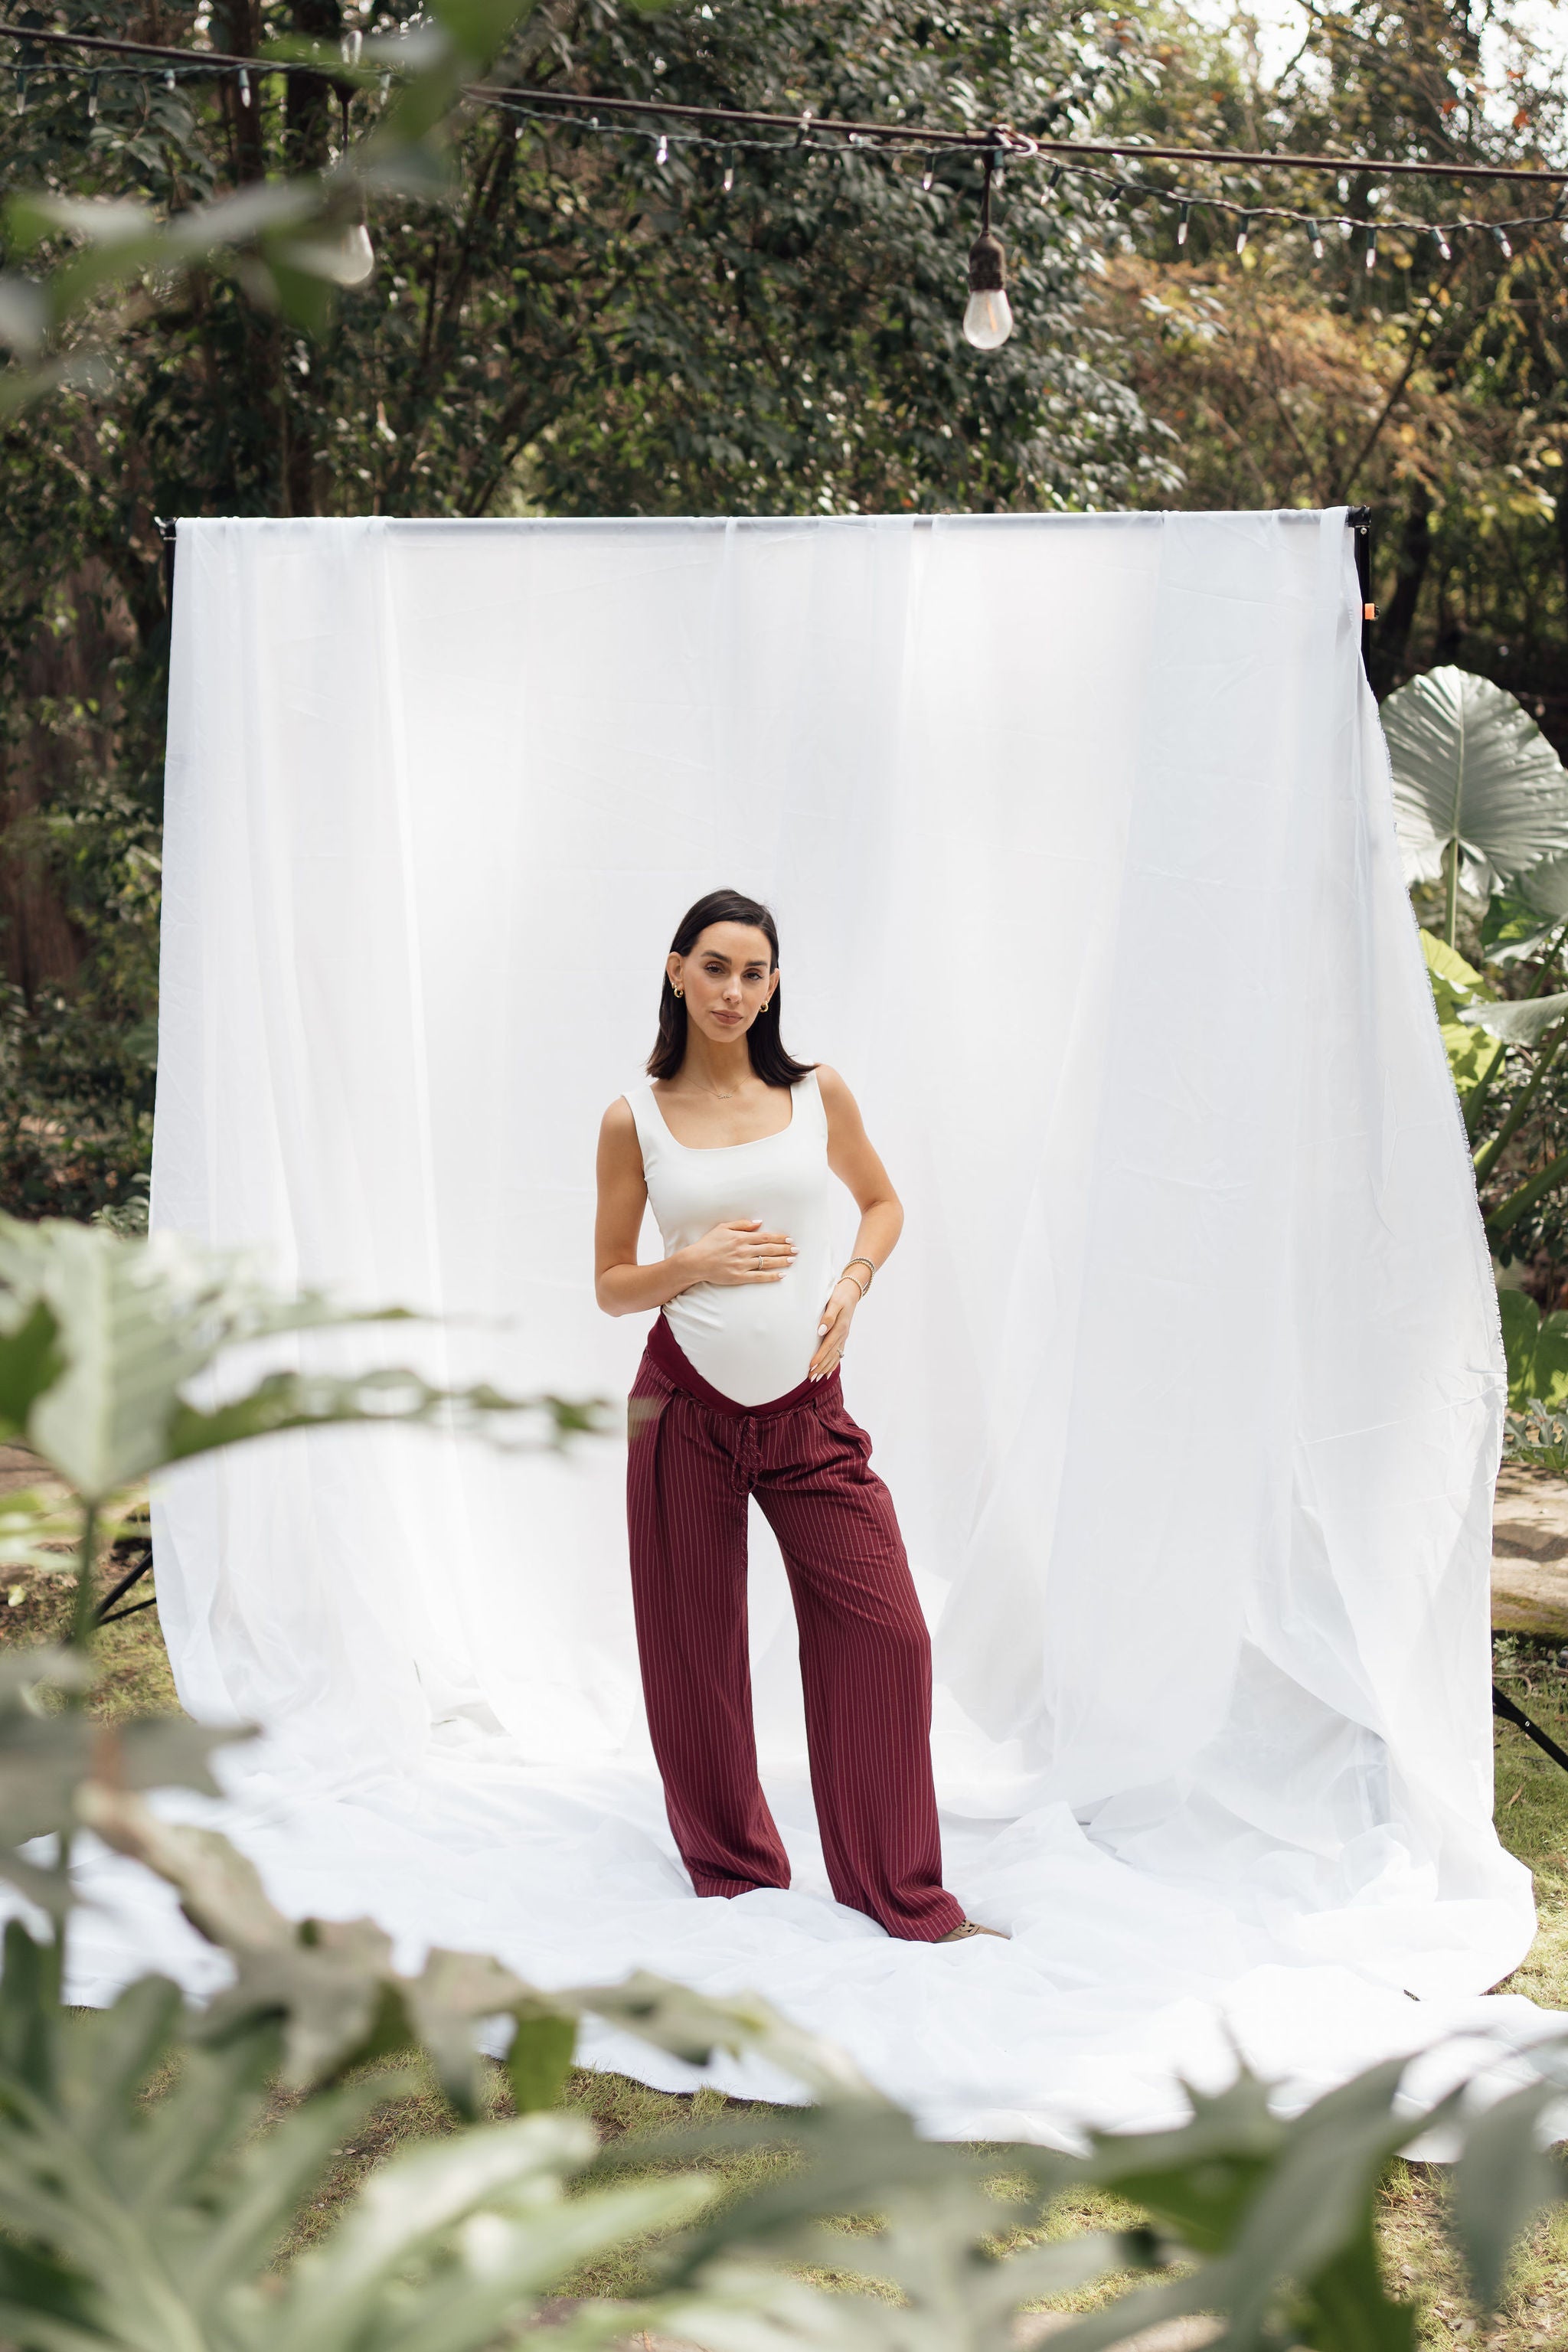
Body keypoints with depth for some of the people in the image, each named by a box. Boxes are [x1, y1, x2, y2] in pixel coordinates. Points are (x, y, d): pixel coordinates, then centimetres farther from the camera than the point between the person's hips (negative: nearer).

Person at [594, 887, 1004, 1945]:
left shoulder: (819, 1094, 3)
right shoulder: (635, 1119, 1)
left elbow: (883, 1200, 19)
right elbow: (612, 1285, 6)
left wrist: (851, 1285, 1)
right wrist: (697, 1263, -12)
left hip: (807, 1411, 1)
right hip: (686, 1408, -1)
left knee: (887, 1637, -5)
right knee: (695, 1653, 7)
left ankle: (905, 1897, 11)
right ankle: (735, 1877, 29)